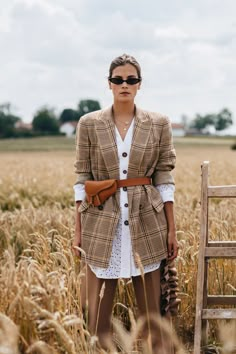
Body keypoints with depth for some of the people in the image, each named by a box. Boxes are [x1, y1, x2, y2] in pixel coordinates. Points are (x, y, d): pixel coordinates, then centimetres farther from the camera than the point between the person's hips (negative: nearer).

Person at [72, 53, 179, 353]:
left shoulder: (159, 123, 2)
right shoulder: (89, 123, 1)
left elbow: (164, 178, 3)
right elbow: (82, 179, 2)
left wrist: (171, 230, 2)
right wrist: (78, 230, 0)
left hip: (146, 221, 1)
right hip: (102, 221, 0)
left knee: (150, 306, 8)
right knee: (98, 306, 5)